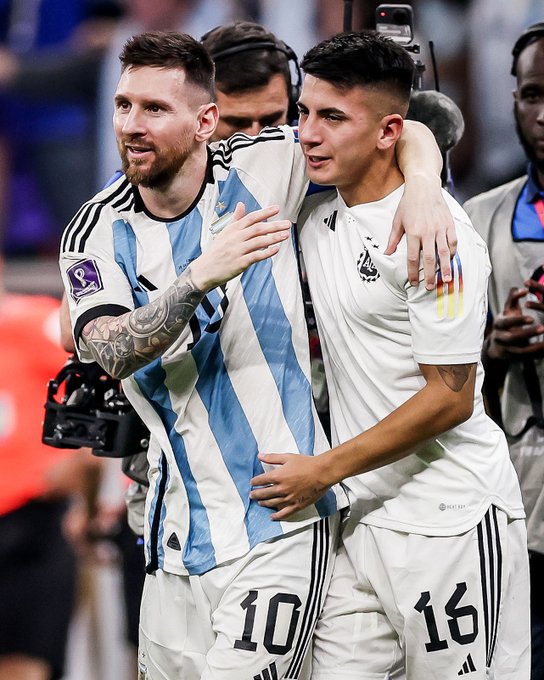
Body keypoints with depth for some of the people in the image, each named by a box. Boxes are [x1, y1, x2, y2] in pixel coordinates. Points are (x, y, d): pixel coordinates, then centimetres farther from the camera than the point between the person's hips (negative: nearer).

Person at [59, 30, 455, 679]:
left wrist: (421, 189, -17)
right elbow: (113, 353, -18)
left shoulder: (261, 166, -4)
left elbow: (406, 133, 4)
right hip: (181, 523, 3)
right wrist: (200, 276, -31)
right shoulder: (97, 232, -1)